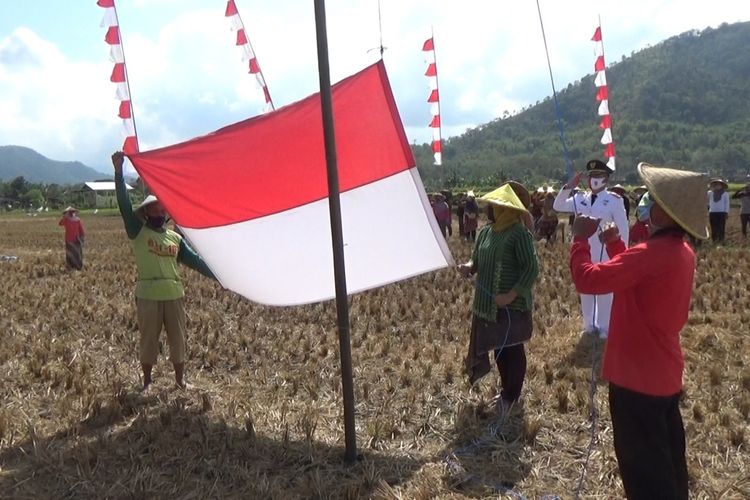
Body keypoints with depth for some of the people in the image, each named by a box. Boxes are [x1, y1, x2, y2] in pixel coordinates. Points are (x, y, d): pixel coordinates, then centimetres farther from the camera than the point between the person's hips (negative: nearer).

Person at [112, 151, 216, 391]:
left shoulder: (176, 238, 10)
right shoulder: (137, 232, 0)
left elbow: (195, 260, 10)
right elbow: (124, 205, -10)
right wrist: (119, 171, -20)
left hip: (174, 294, 3)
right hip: (147, 295, -3)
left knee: (178, 338, 10)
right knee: (149, 339, 7)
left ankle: (180, 379, 24)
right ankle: (147, 382, 20)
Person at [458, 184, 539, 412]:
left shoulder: (519, 233, -15)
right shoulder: (486, 231, 8)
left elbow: (531, 269, -18)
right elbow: (477, 258, 16)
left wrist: (511, 295, -24)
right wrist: (469, 267, -7)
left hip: (511, 305, -7)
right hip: (487, 303, 7)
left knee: (512, 350, 4)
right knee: (497, 348, 16)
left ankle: (511, 397, 18)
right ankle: (507, 392, 32)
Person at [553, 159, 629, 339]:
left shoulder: (614, 200, -7)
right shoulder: (580, 198, 5)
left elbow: (623, 228, -6)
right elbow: (558, 206, 3)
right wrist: (568, 187, -8)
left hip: (605, 253, -5)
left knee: (605, 291, 2)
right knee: (585, 290, 12)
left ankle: (605, 328, 14)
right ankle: (589, 325, 25)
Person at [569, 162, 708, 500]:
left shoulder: (651, 254, -27)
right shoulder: (682, 253, 5)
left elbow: (587, 279, -27)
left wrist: (581, 238, -13)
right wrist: (614, 244, 12)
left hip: (638, 374, -9)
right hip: (665, 373, 9)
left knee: (641, 462, 5)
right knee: (666, 458, 22)